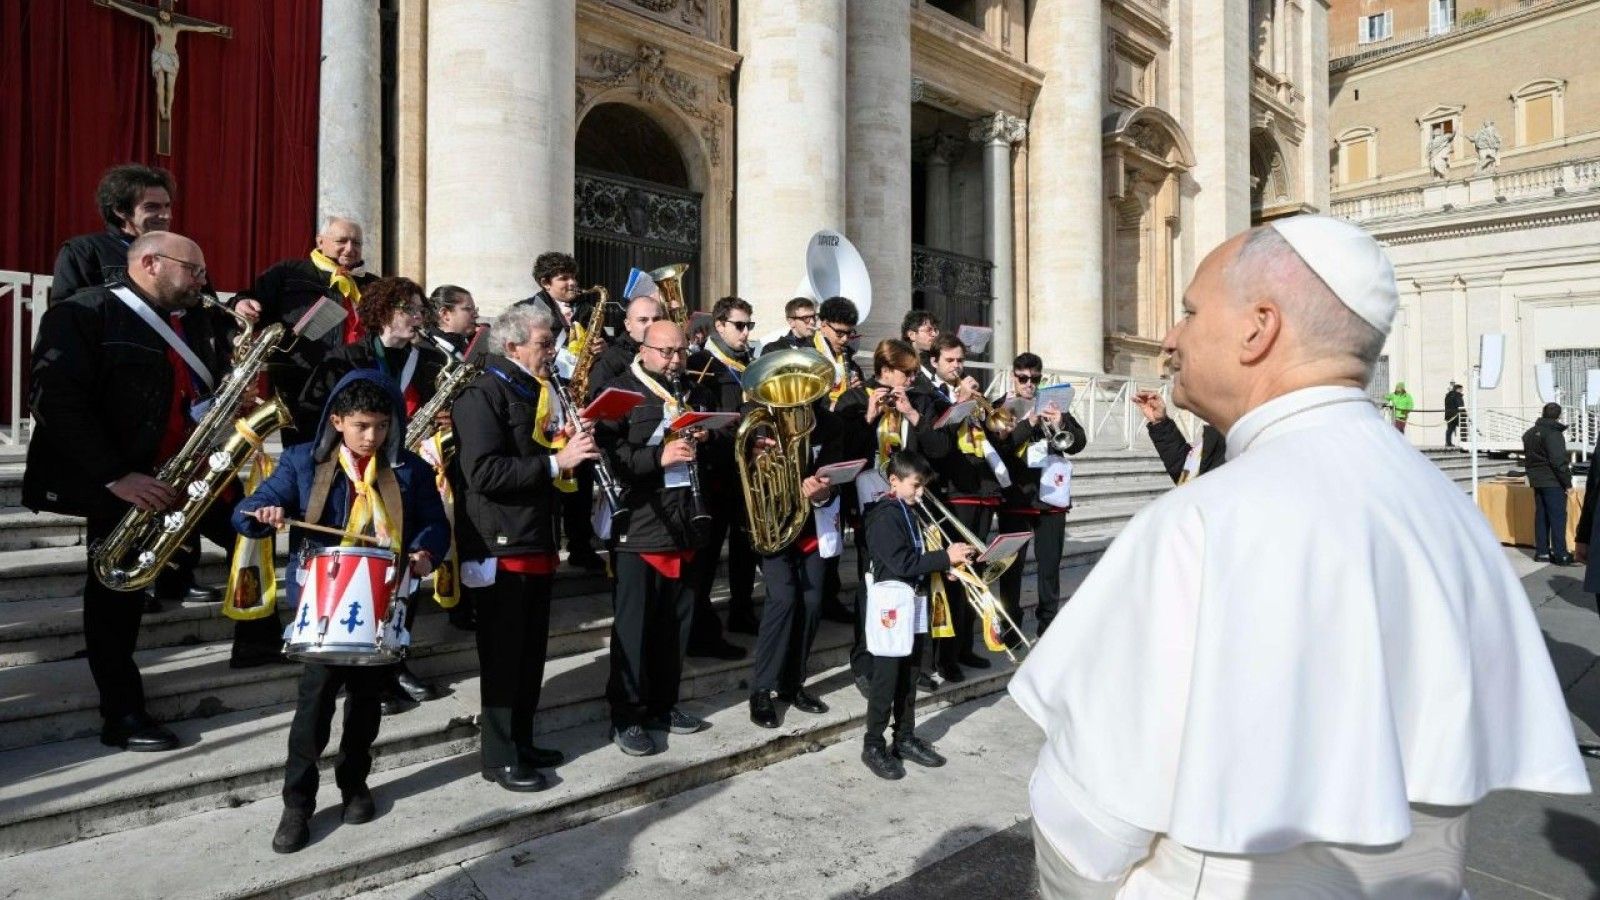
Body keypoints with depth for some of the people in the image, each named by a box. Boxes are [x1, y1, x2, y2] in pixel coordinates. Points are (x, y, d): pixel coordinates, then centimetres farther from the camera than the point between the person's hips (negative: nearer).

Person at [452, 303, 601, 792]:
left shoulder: (539, 392, 15)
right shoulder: (483, 394, -13)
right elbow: (484, 474, -25)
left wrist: (574, 449, 3)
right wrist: (554, 461, -25)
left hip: (537, 544, 9)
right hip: (499, 548, -9)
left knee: (531, 652, 16)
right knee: (503, 656, 1)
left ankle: (522, 742, 30)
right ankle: (500, 757, 14)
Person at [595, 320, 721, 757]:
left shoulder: (693, 391, 15)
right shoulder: (621, 391, -6)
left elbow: (716, 437, 26)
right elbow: (607, 452, -18)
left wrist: (704, 439, 3)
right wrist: (658, 457, -28)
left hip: (684, 527, 7)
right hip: (636, 529, -6)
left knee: (676, 622, 14)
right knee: (633, 626, 1)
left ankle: (662, 704, 29)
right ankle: (626, 717, 14)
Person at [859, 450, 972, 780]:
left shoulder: (910, 513, 13)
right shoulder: (885, 516, -16)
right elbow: (903, 563, -23)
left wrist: (947, 559, 3)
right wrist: (945, 557, -21)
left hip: (914, 605, 9)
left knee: (908, 678, 16)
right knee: (886, 680, -1)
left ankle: (906, 739, 27)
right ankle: (873, 747, 10)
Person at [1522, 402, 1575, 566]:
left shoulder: (1530, 433, 12)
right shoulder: (1553, 433, -15)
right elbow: (1558, 461, -19)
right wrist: (1568, 483, -13)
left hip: (1537, 481, 8)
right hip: (1553, 482, -8)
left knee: (1541, 516, 11)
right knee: (1558, 517, -3)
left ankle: (1541, 552, 14)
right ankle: (1560, 555, -1)